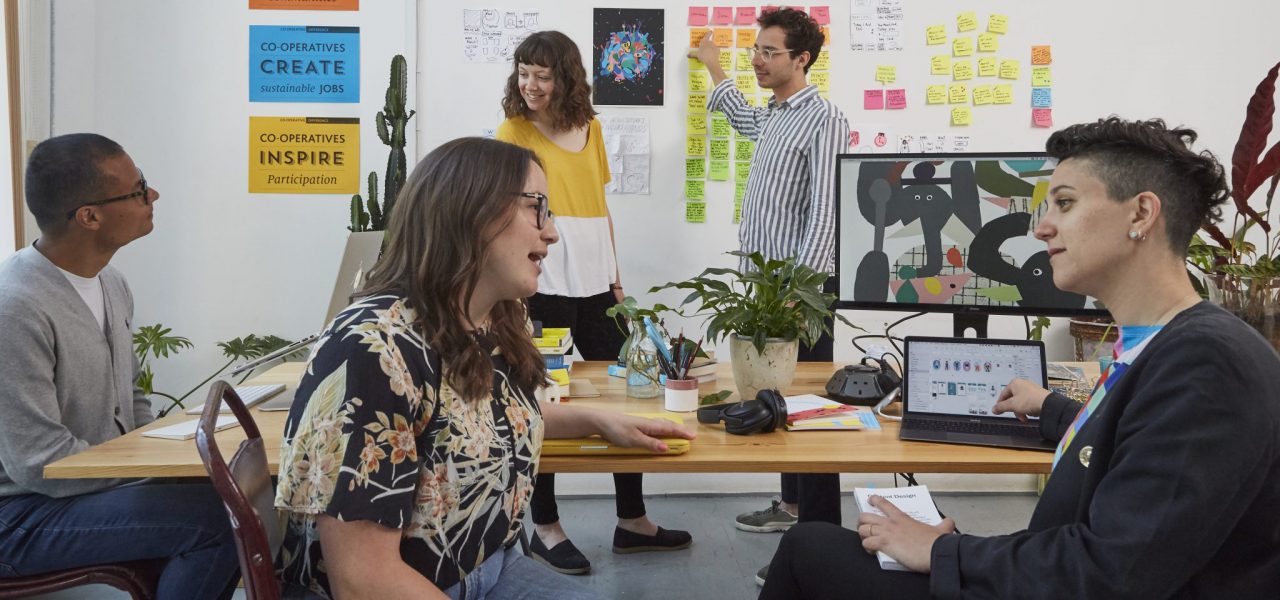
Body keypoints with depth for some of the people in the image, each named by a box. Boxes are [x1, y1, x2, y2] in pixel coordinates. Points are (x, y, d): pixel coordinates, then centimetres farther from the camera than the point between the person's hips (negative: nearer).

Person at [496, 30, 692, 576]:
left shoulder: (590, 128, 12)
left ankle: (632, 520, 25)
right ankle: (545, 529, 18)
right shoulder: (512, 131, -4)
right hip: (541, 286, -6)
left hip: (594, 283, 6)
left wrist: (615, 275, 16)